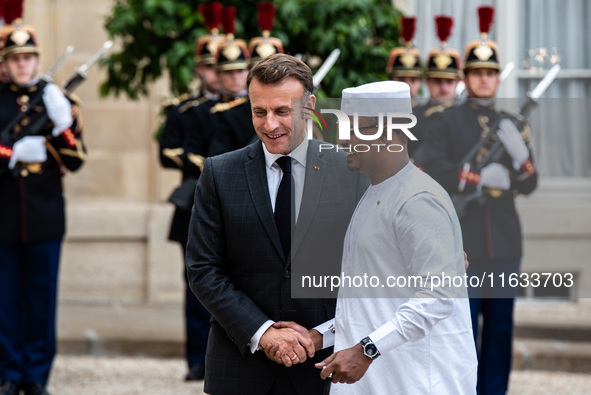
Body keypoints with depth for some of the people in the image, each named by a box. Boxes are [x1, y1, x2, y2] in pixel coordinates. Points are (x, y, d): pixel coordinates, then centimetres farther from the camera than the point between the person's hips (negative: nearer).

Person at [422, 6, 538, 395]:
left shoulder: (514, 126, 15)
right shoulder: (446, 121, 5)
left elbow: (529, 185, 6)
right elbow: (435, 173, -9)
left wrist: (518, 152, -13)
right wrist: (483, 177, -14)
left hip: (504, 242, 4)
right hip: (463, 241, -4)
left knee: (500, 325, 5)